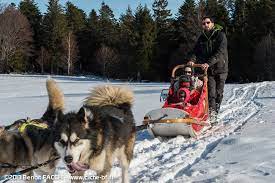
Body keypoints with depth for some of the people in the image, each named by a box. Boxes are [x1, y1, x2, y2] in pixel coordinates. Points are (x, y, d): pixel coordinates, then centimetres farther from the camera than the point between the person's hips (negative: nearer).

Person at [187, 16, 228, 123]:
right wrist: (192, 60, -20)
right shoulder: (202, 38, 10)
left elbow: (220, 52, -19)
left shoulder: (220, 35, -6)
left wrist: (209, 63, -31)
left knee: (218, 93, 3)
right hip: (208, 70, 2)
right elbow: (196, 51, 3)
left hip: (220, 68, -2)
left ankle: (215, 112, 16)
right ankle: (211, 114, -11)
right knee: (211, 92, -9)